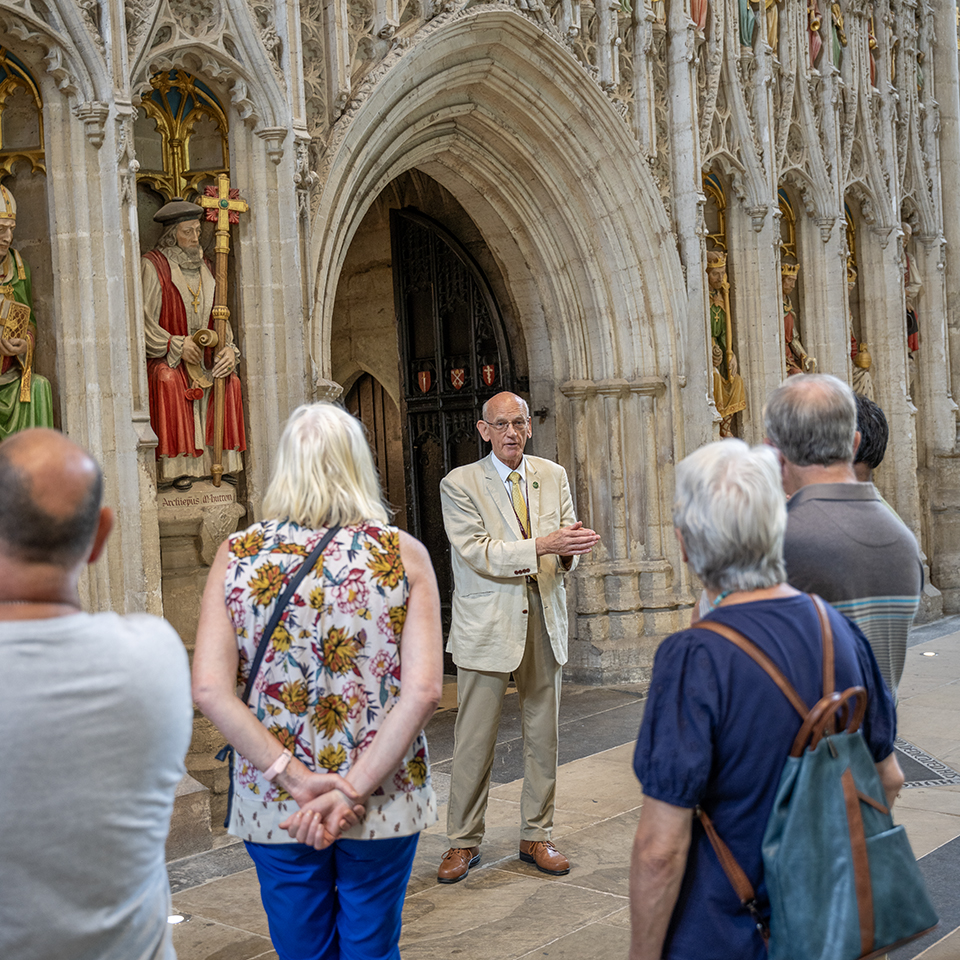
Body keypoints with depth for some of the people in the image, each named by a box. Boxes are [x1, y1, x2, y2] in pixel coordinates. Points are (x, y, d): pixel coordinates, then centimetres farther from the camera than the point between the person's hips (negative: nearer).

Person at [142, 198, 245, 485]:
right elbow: (143, 320, -9)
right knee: (170, 381, -34)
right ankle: (178, 464, -29)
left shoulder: (202, 266, 15)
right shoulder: (152, 265, -4)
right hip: (164, 357, -5)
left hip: (203, 356, 5)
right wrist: (177, 345, -18)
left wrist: (228, 348, -5)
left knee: (231, 380, -20)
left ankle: (223, 462, -13)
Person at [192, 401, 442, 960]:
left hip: (273, 804, 1)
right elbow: (424, 691, -17)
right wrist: (352, 790, -15)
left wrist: (296, 779, -14)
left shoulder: (237, 556, -5)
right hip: (384, 804, 0)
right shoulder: (403, 555, -7)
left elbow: (209, 689, -13)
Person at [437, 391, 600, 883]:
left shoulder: (553, 476, 10)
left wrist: (571, 548, -18)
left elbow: (566, 550, 7)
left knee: (544, 734, 10)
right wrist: (543, 545, -25)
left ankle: (536, 836, 23)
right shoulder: (459, 484, -4)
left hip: (544, 619, 4)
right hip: (488, 622, -4)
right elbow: (477, 552, -15)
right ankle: (463, 842, 14)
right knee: (474, 737, 0)